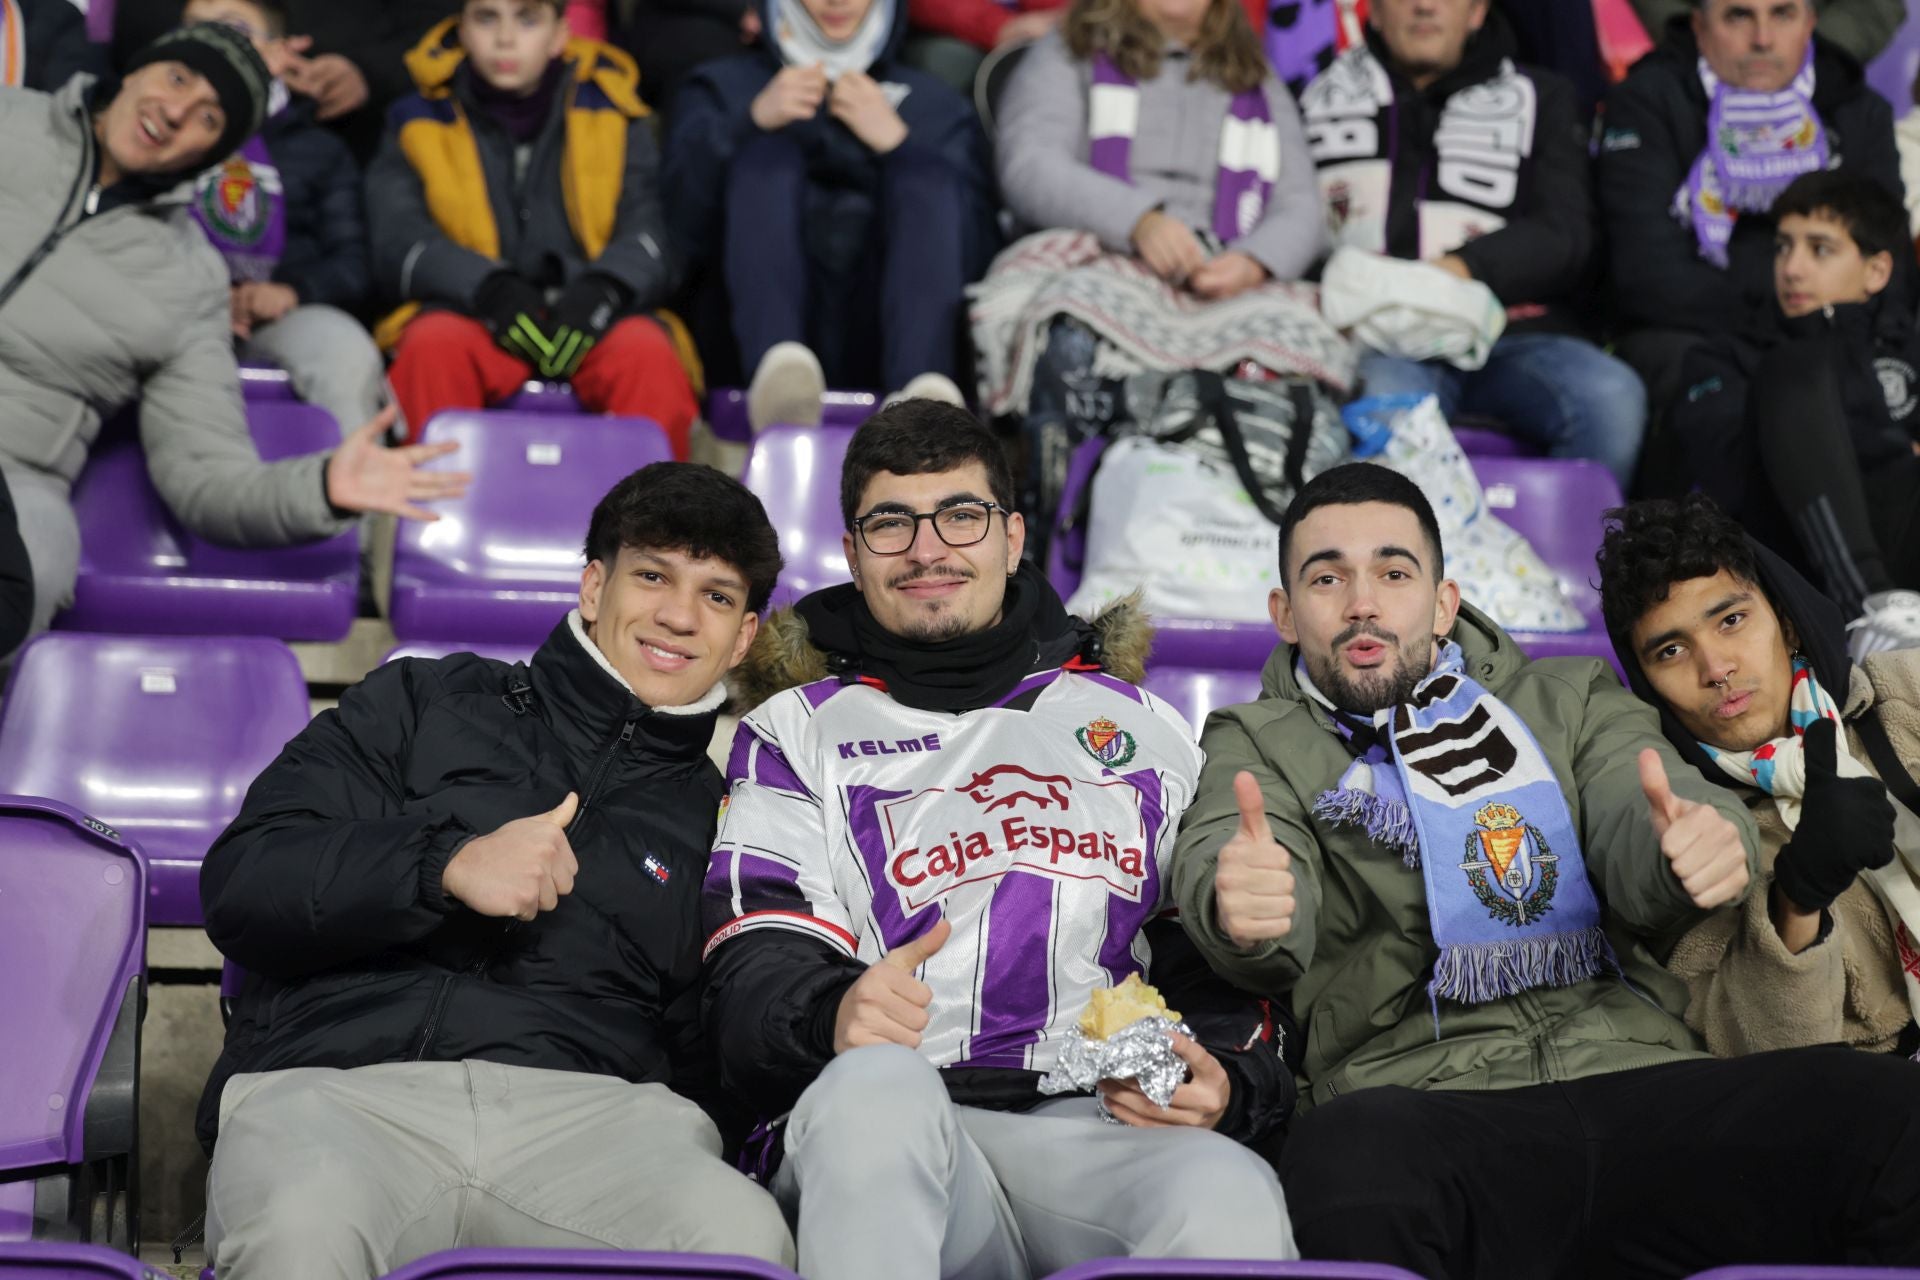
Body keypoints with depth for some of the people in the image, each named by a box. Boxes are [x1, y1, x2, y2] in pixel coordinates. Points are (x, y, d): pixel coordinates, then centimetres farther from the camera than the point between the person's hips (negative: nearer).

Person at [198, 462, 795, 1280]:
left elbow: (709, 1059, 19)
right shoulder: (425, 705, 21)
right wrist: (447, 865, -6)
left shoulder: (717, 815, 24)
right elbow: (240, 885, 9)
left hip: (581, 1110, 1)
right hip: (338, 1082, -1)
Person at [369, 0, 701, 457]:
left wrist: (602, 288, -20)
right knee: (434, 345, -34)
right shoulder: (422, 120, 15)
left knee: (649, 354, -33)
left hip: (587, 325, 0)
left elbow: (649, 236, 5)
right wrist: (489, 288, -19)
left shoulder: (610, 112, 17)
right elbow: (397, 243, 2)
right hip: (473, 321, 0)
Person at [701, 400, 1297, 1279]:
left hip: (1104, 1136, 0)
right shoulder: (798, 729, 19)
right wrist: (835, 1012, -19)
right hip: (884, 1134, 0)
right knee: (876, 1082, -38)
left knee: (1228, 1195, -35)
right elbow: (755, 969, 5)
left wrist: (1229, 1084, -2)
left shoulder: (1142, 726, 26)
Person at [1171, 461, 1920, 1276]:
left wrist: (1700, 843, -22)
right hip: (1424, 1113, -2)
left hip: (1636, 1078, 3)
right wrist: (1240, 909, -31)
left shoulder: (1569, 700, 24)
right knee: (1347, 1156, -40)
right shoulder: (1261, 743, 18)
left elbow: (1639, 824, 4)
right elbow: (1225, 860, -4)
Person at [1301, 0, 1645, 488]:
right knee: (1384, 401, -38)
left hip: (1510, 335, 2)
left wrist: (1464, 268, -13)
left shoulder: (1539, 96, 21)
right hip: (1379, 344, -1)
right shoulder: (1322, 95, 21)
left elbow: (1566, 237, 7)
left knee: (1610, 396, -31)